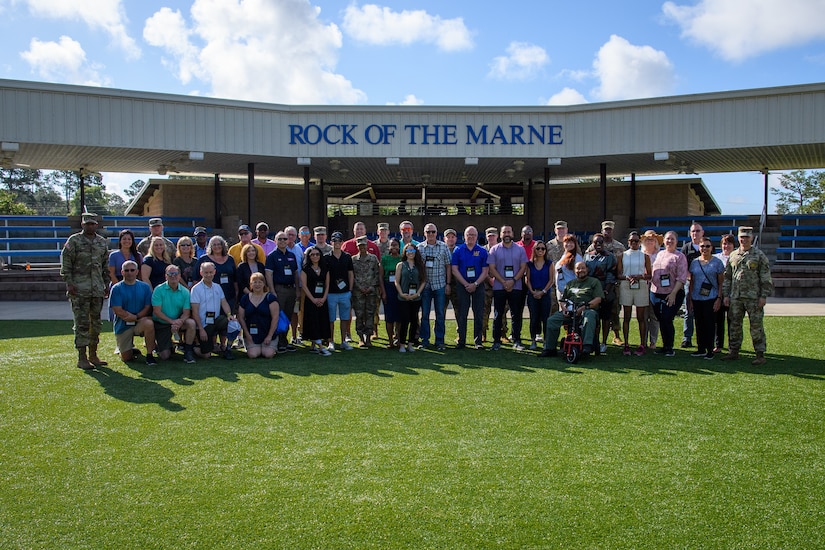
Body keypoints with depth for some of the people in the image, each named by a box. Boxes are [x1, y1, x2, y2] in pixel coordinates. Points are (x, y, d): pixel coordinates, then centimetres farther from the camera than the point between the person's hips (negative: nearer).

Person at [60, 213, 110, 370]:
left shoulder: (103, 242, 13)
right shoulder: (74, 241, -1)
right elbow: (65, 263, -4)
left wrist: (107, 285, 13)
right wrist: (69, 283, -11)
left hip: (98, 289, 5)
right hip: (79, 289, -5)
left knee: (96, 322, 10)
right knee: (82, 323, -5)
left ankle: (93, 355, 19)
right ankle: (82, 358, 0)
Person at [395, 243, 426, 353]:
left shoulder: (420, 265, 9)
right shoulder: (401, 265, 5)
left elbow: (423, 281, 5)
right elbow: (397, 282, 1)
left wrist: (417, 293, -8)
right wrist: (402, 294, -11)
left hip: (416, 298, 2)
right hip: (403, 298, -2)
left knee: (414, 321, 5)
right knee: (404, 321, -6)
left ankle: (411, 344, 15)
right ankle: (402, 344, 4)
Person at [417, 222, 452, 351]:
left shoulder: (443, 246, 4)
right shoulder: (419, 247, 4)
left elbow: (448, 266, 5)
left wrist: (448, 283, 1)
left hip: (440, 284, 0)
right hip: (424, 285, 0)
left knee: (441, 314, 2)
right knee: (424, 314, 5)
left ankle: (439, 341, 9)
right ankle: (424, 340, 14)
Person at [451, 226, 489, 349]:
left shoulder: (482, 251, 4)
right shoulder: (458, 250, 4)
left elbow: (485, 271, 1)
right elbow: (454, 270, -1)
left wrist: (475, 284, -11)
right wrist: (466, 284, -9)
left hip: (478, 285, 0)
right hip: (462, 285, 0)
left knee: (479, 314, 1)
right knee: (461, 314, 1)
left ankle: (478, 340, 7)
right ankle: (461, 340, 6)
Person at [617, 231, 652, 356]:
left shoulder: (644, 256, 8)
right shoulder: (623, 256, 9)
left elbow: (649, 275, 7)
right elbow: (618, 274, 6)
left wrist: (640, 277, -12)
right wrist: (627, 277, -13)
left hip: (641, 287, -1)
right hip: (626, 286, 1)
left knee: (641, 317, 1)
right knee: (626, 317, 2)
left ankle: (642, 345, 5)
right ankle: (626, 345, 6)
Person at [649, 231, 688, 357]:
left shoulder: (680, 256, -4)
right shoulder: (659, 254, 15)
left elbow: (681, 278, -10)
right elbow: (652, 272, 21)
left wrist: (673, 293, -18)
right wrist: (651, 289, 10)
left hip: (672, 295, -6)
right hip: (656, 293, 6)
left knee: (667, 320, -8)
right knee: (661, 321, 10)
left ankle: (670, 348, 4)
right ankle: (664, 346, 20)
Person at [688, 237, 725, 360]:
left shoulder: (717, 262, 0)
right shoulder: (694, 262, 10)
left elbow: (721, 283, 0)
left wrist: (719, 299, -8)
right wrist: (690, 299, 9)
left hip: (711, 298, -4)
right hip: (696, 299, 4)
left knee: (709, 324, -2)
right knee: (699, 324, 8)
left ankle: (710, 350, 5)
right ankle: (701, 349, 17)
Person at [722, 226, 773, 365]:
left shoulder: (759, 255, 0)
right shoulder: (733, 256, 12)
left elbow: (766, 277, -2)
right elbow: (727, 277, 16)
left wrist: (764, 296, -8)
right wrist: (726, 295, 10)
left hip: (753, 297, -4)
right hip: (735, 297, 4)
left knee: (756, 326, -2)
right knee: (734, 324, 8)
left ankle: (760, 355, 4)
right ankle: (733, 352, 18)